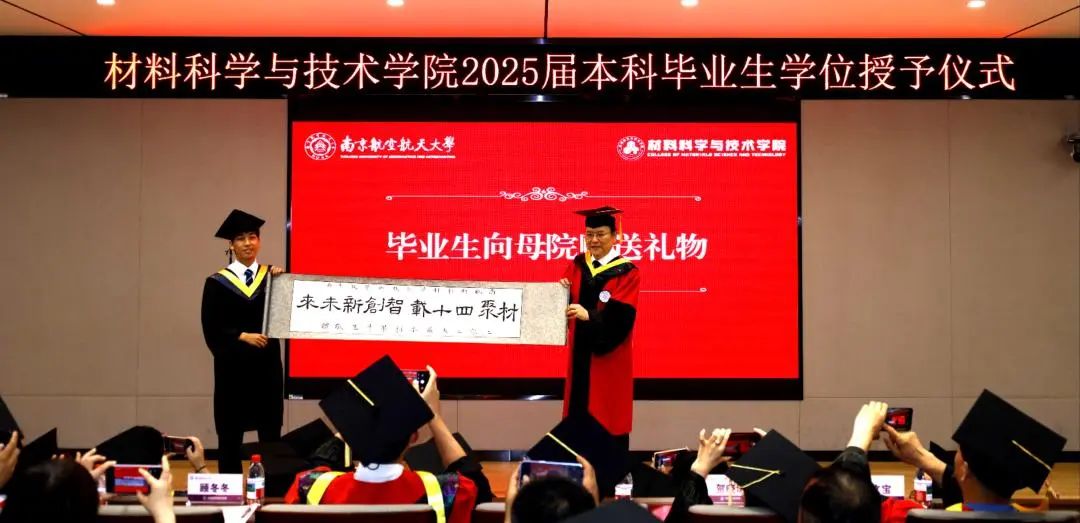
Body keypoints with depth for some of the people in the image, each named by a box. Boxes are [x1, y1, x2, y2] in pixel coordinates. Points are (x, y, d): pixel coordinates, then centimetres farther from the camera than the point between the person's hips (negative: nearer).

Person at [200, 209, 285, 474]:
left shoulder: (273, 277, 7)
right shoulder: (217, 283, 2)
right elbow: (211, 330, -4)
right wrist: (243, 336, -16)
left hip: (267, 364, 1)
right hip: (232, 366, -1)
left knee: (271, 434, 2)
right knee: (230, 436, 4)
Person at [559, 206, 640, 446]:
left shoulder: (627, 273, -9)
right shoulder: (578, 265, 7)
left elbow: (621, 315, -20)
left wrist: (589, 315, -35)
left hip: (608, 356, -5)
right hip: (580, 351, 5)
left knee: (607, 419, 1)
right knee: (578, 414, 8)